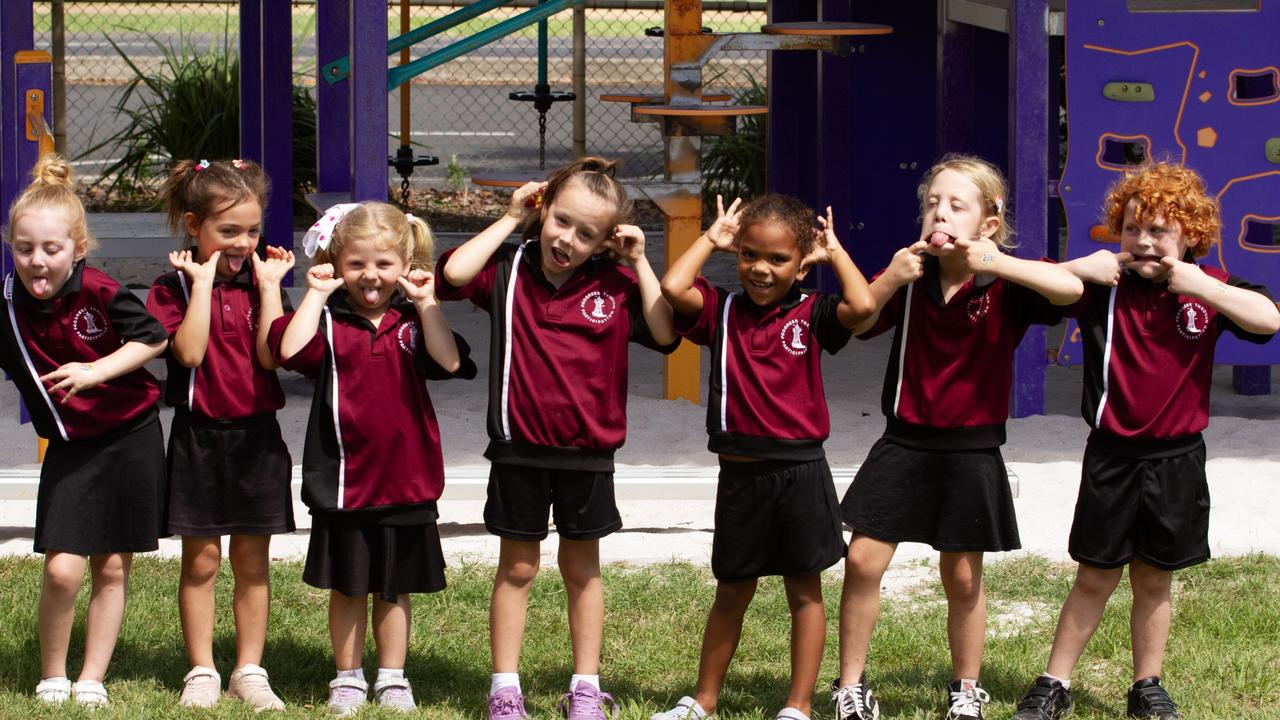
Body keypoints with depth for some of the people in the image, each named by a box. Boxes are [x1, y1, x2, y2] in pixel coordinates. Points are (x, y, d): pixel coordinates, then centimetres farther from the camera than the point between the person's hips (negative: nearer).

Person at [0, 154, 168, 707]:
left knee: (113, 568, 6)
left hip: (131, 438, -1)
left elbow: (153, 338, -9)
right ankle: (51, 678, 8)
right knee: (62, 568, -12)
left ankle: (91, 680, 18)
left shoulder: (98, 293, -17)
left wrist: (95, 372, -20)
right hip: (70, 448, 1)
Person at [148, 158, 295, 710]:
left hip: (256, 436, 2)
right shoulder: (174, 287, -4)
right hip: (198, 436, -2)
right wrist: (203, 282, -18)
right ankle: (201, 671, 10)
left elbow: (270, 354, -9)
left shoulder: (261, 283, 4)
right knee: (201, 560, 2)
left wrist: (269, 285, -12)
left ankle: (249, 670, 13)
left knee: (252, 560, 6)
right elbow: (190, 352, -18)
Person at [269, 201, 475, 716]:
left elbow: (449, 361, -13)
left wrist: (426, 303, -15)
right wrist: (315, 294, -16)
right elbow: (290, 349, -22)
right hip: (344, 477, -1)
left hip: (406, 476, 1)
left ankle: (392, 678, 23)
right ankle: (348, 678, 21)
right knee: (347, 586, 9)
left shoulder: (414, 319, 3)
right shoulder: (329, 319, -3)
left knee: (394, 588, 12)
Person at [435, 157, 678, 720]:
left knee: (582, 568, 13)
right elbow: (454, 272, -22)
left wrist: (639, 263, -10)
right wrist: (510, 219, -12)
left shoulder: (615, 286, -2)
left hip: (588, 452, 1)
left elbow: (665, 335, -9)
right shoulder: (510, 270, -4)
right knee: (517, 568, 7)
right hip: (520, 449, -1)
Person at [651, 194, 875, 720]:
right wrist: (711, 239, -3)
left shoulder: (811, 314, -2)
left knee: (804, 591, 7)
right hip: (740, 474, 2)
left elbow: (863, 306, -21)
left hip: (800, 473, -2)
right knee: (732, 592, 14)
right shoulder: (723, 312, 2)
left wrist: (835, 252, -7)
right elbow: (673, 288, -15)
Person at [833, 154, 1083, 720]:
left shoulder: (1004, 285, -9)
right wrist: (890, 281, -19)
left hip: (972, 451, -2)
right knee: (863, 561, -3)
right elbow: (854, 323, -3)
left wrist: (993, 261, -31)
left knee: (963, 577, 8)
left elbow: (1071, 289, -25)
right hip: (905, 444, 2)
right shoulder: (911, 275, 0)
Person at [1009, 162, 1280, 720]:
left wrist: (1196, 286, -21)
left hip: (1176, 460, 1)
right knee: (1095, 578, 5)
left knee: (1154, 580, 13)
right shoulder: (1104, 285, -5)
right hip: (1111, 457, -1)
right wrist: (1082, 269, -23)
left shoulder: (1208, 286, -2)